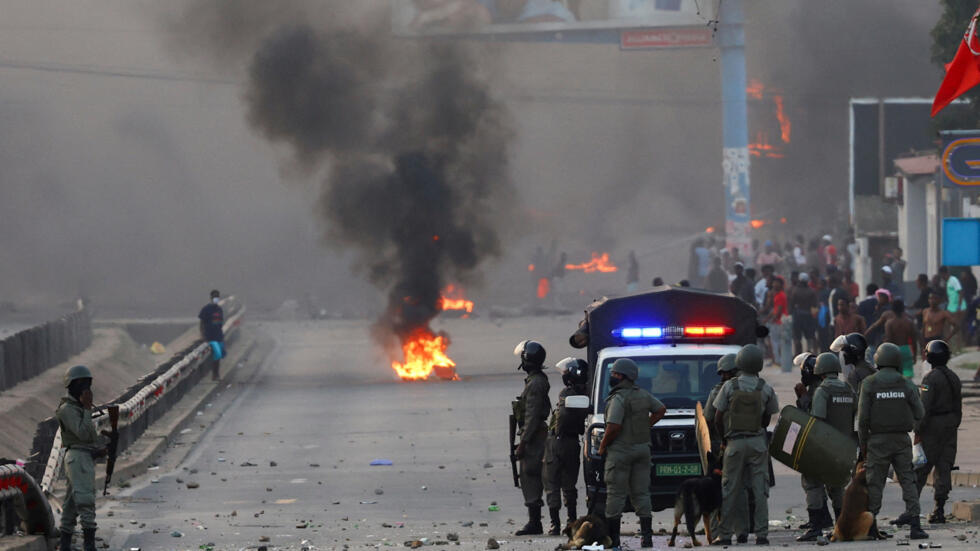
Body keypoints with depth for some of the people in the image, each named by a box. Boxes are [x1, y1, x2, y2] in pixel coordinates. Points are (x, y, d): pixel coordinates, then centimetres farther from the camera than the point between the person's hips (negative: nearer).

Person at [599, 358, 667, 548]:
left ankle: (612, 537, -2)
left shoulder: (618, 399, -16)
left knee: (616, 495, -2)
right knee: (641, 494, 9)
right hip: (642, 449, 7)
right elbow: (661, 409, 24)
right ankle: (646, 535, 3)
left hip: (621, 451, -7)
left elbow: (614, 427, -23)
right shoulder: (644, 395, 8)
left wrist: (602, 447, -10)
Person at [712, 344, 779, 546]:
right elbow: (767, 419, 5)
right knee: (760, 491, 1)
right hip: (758, 442, 1)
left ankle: (725, 535, 5)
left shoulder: (729, 387, -5)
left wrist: (724, 440, 13)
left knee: (730, 491, 4)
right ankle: (761, 534, -3)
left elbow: (718, 419, -1)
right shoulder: (766, 389, -2)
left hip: (735, 443, -1)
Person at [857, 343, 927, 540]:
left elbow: (863, 417, -7)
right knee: (908, 480, 3)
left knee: (875, 482, 6)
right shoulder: (906, 384, -2)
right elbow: (919, 414, 0)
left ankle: (871, 524, 8)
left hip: (878, 440, -1)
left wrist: (863, 444, 2)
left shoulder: (869, 384, -5)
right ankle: (914, 523, -6)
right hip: (902, 440, 1)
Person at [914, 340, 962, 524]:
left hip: (932, 426, -7)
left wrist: (918, 431, -14)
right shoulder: (954, 378, 10)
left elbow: (925, 407, -18)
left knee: (920, 470, -3)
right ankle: (939, 511, 4)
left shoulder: (931, 378, -13)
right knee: (943, 469, 6)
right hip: (950, 426, 7)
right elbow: (958, 407, 14)